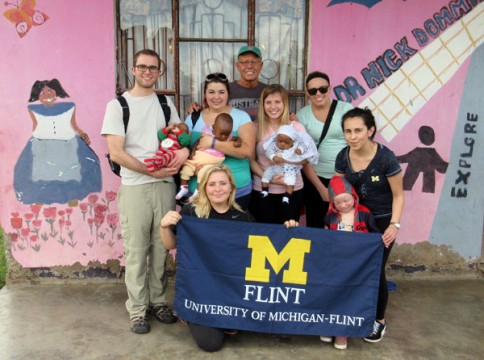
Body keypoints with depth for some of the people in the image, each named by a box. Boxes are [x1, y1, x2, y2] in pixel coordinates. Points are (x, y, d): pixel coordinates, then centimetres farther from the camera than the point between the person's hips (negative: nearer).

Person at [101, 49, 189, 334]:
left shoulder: (166, 103, 12)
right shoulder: (118, 105, 0)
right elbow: (116, 153, -7)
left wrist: (184, 149, -10)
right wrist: (151, 171, -14)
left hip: (166, 185, 3)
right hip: (135, 187, -3)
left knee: (161, 247, 8)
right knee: (136, 250, 2)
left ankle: (158, 301, 22)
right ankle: (138, 309, 14)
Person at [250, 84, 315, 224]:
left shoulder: (296, 127, 0)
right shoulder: (256, 128, -1)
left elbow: (305, 158, -4)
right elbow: (251, 160, -2)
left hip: (292, 190, 0)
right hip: (262, 190, 0)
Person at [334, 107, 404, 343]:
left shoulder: (386, 158, -23)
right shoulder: (343, 157, -10)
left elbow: (398, 195, -12)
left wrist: (394, 225, -21)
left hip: (382, 221, -4)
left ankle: (379, 321, 26)